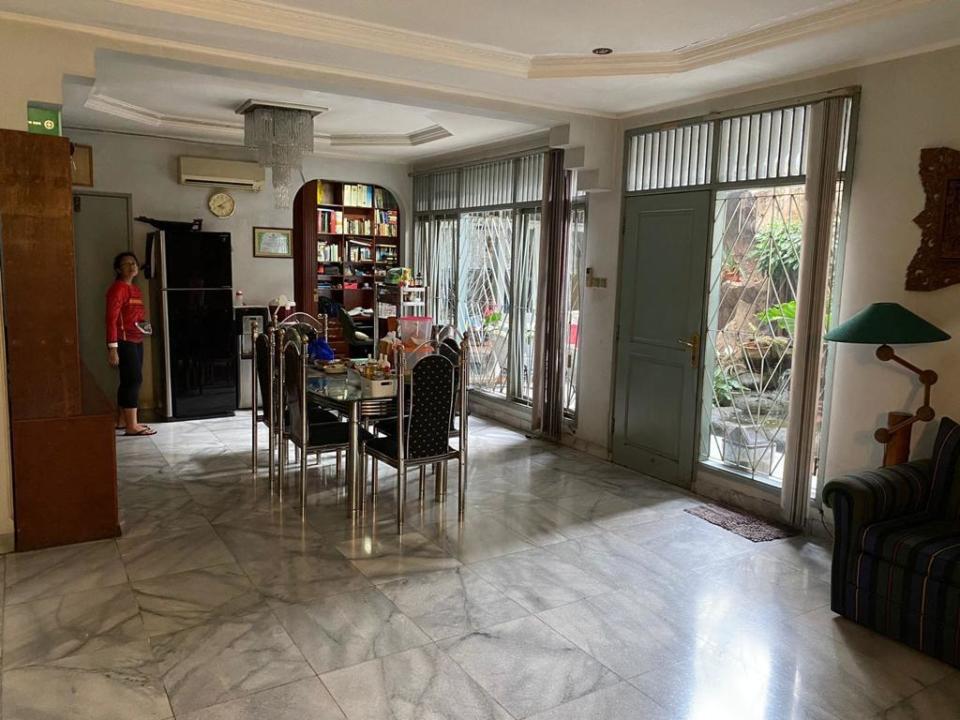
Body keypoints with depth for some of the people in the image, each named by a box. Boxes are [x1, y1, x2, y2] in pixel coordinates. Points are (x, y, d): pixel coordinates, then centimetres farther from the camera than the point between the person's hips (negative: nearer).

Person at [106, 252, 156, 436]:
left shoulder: (136, 289, 16)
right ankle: (131, 426, -8)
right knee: (134, 380, -11)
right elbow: (112, 319, -17)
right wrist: (112, 347, -22)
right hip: (124, 342, -9)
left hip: (137, 341, 9)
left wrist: (144, 324, 11)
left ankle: (122, 421, 22)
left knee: (128, 381, 13)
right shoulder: (117, 288, -12)